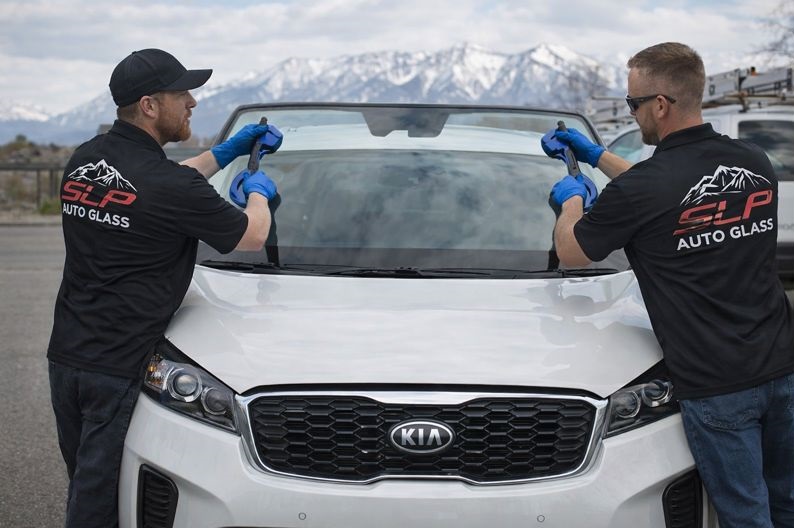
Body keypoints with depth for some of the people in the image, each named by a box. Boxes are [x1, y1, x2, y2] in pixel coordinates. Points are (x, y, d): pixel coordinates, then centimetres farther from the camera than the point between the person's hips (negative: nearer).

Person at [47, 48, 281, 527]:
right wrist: (259, 191, 19)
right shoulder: (172, 185, -18)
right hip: (117, 366, -8)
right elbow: (252, 236, -2)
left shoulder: (85, 160, 5)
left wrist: (225, 153, 29)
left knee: (85, 484, 19)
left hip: (65, 356, 8)